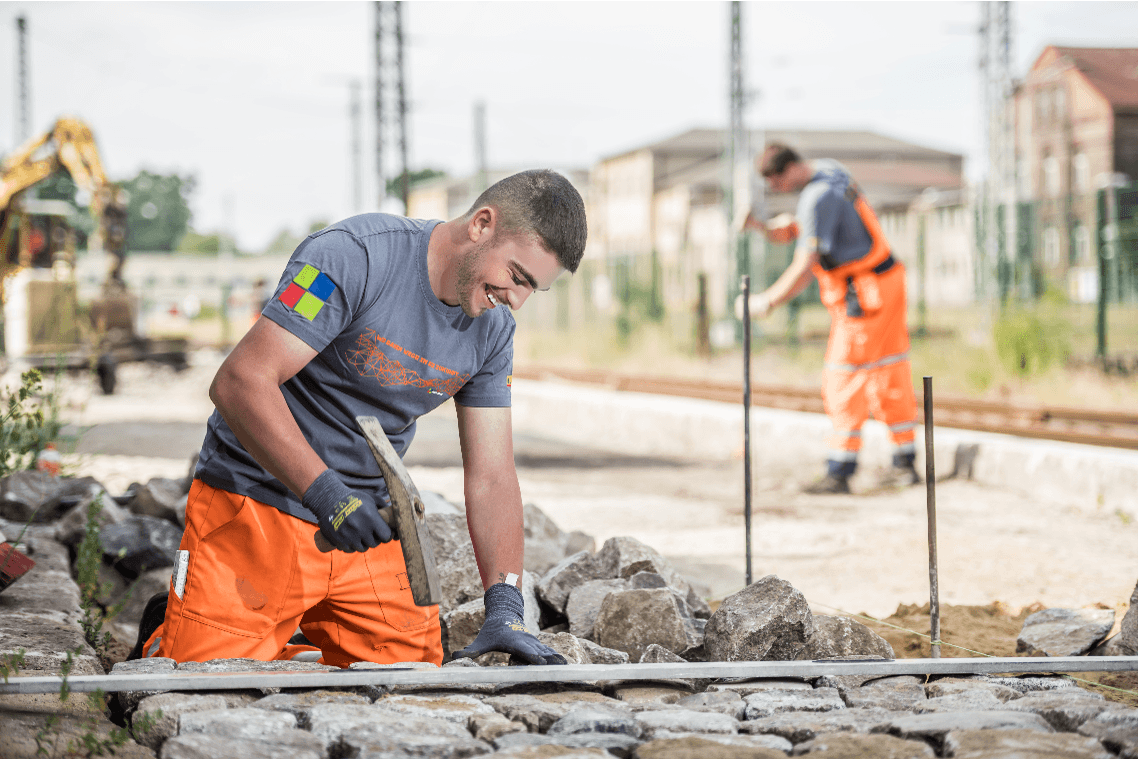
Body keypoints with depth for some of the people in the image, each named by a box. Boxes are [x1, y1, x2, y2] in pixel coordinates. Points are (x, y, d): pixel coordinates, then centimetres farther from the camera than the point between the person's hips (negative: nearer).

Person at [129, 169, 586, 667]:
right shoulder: (354, 257, -22)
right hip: (256, 505, -6)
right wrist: (326, 494, -35)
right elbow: (239, 382, -27)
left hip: (369, 523, 6)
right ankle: (163, 638, 21)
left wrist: (505, 610, -14)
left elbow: (491, 477, 0)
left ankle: (281, 654, 22)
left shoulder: (492, 332, 0)